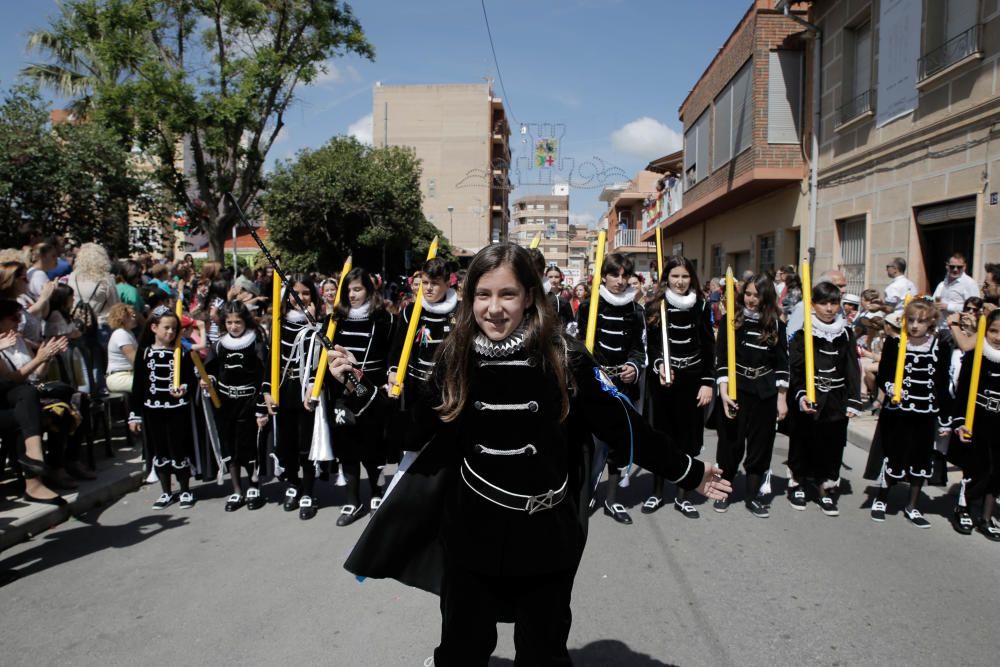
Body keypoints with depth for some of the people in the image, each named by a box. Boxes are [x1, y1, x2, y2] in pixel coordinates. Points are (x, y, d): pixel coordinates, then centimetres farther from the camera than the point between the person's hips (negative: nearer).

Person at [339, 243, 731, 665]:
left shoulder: (563, 357, -13)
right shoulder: (455, 358, -5)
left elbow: (619, 423, -6)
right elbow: (416, 427, 5)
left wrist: (689, 472, -1)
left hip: (546, 536, -2)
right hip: (470, 534, 2)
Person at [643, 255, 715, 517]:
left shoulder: (701, 306, 2)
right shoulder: (654, 306, -1)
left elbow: (708, 348, 3)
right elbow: (651, 344, -2)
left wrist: (708, 382, -2)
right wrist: (659, 365, -20)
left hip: (692, 380, 1)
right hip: (661, 379, -1)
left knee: (688, 436, 6)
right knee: (660, 434, 7)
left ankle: (681, 495, 21)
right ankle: (657, 492, 22)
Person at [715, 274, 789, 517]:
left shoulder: (775, 324, 2)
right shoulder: (731, 320, -2)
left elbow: (782, 364, 4)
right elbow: (721, 358, -5)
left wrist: (782, 398, 2)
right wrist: (723, 392, -13)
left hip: (764, 393, 2)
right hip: (734, 389, -1)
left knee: (760, 444, 7)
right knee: (731, 443, 5)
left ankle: (755, 495, 19)